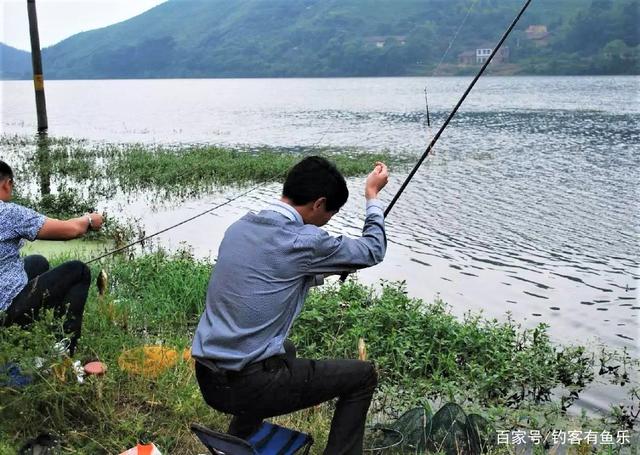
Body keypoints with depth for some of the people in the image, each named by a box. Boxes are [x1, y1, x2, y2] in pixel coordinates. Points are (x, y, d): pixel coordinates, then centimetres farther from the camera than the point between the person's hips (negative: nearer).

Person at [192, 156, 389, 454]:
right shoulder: (303, 241, -15)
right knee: (363, 376, 7)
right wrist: (372, 195, 13)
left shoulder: (240, 227, 6)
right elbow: (373, 251, 1)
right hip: (249, 386, -7)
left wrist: (323, 273, 25)